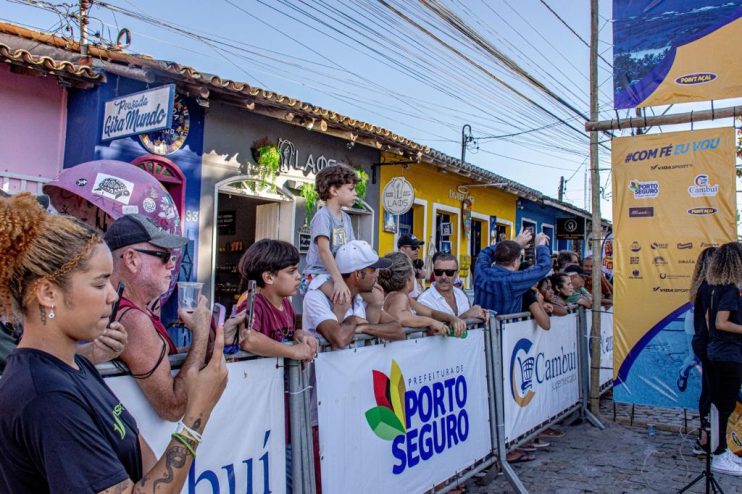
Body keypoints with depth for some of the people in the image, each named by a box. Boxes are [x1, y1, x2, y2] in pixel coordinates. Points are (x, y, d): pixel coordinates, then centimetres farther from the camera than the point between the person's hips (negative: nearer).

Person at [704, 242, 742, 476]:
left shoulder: (717, 288, 9)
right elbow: (721, 323, -21)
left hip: (715, 352, 9)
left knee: (718, 404, 16)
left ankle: (721, 449, 27)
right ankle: (720, 457, 6)